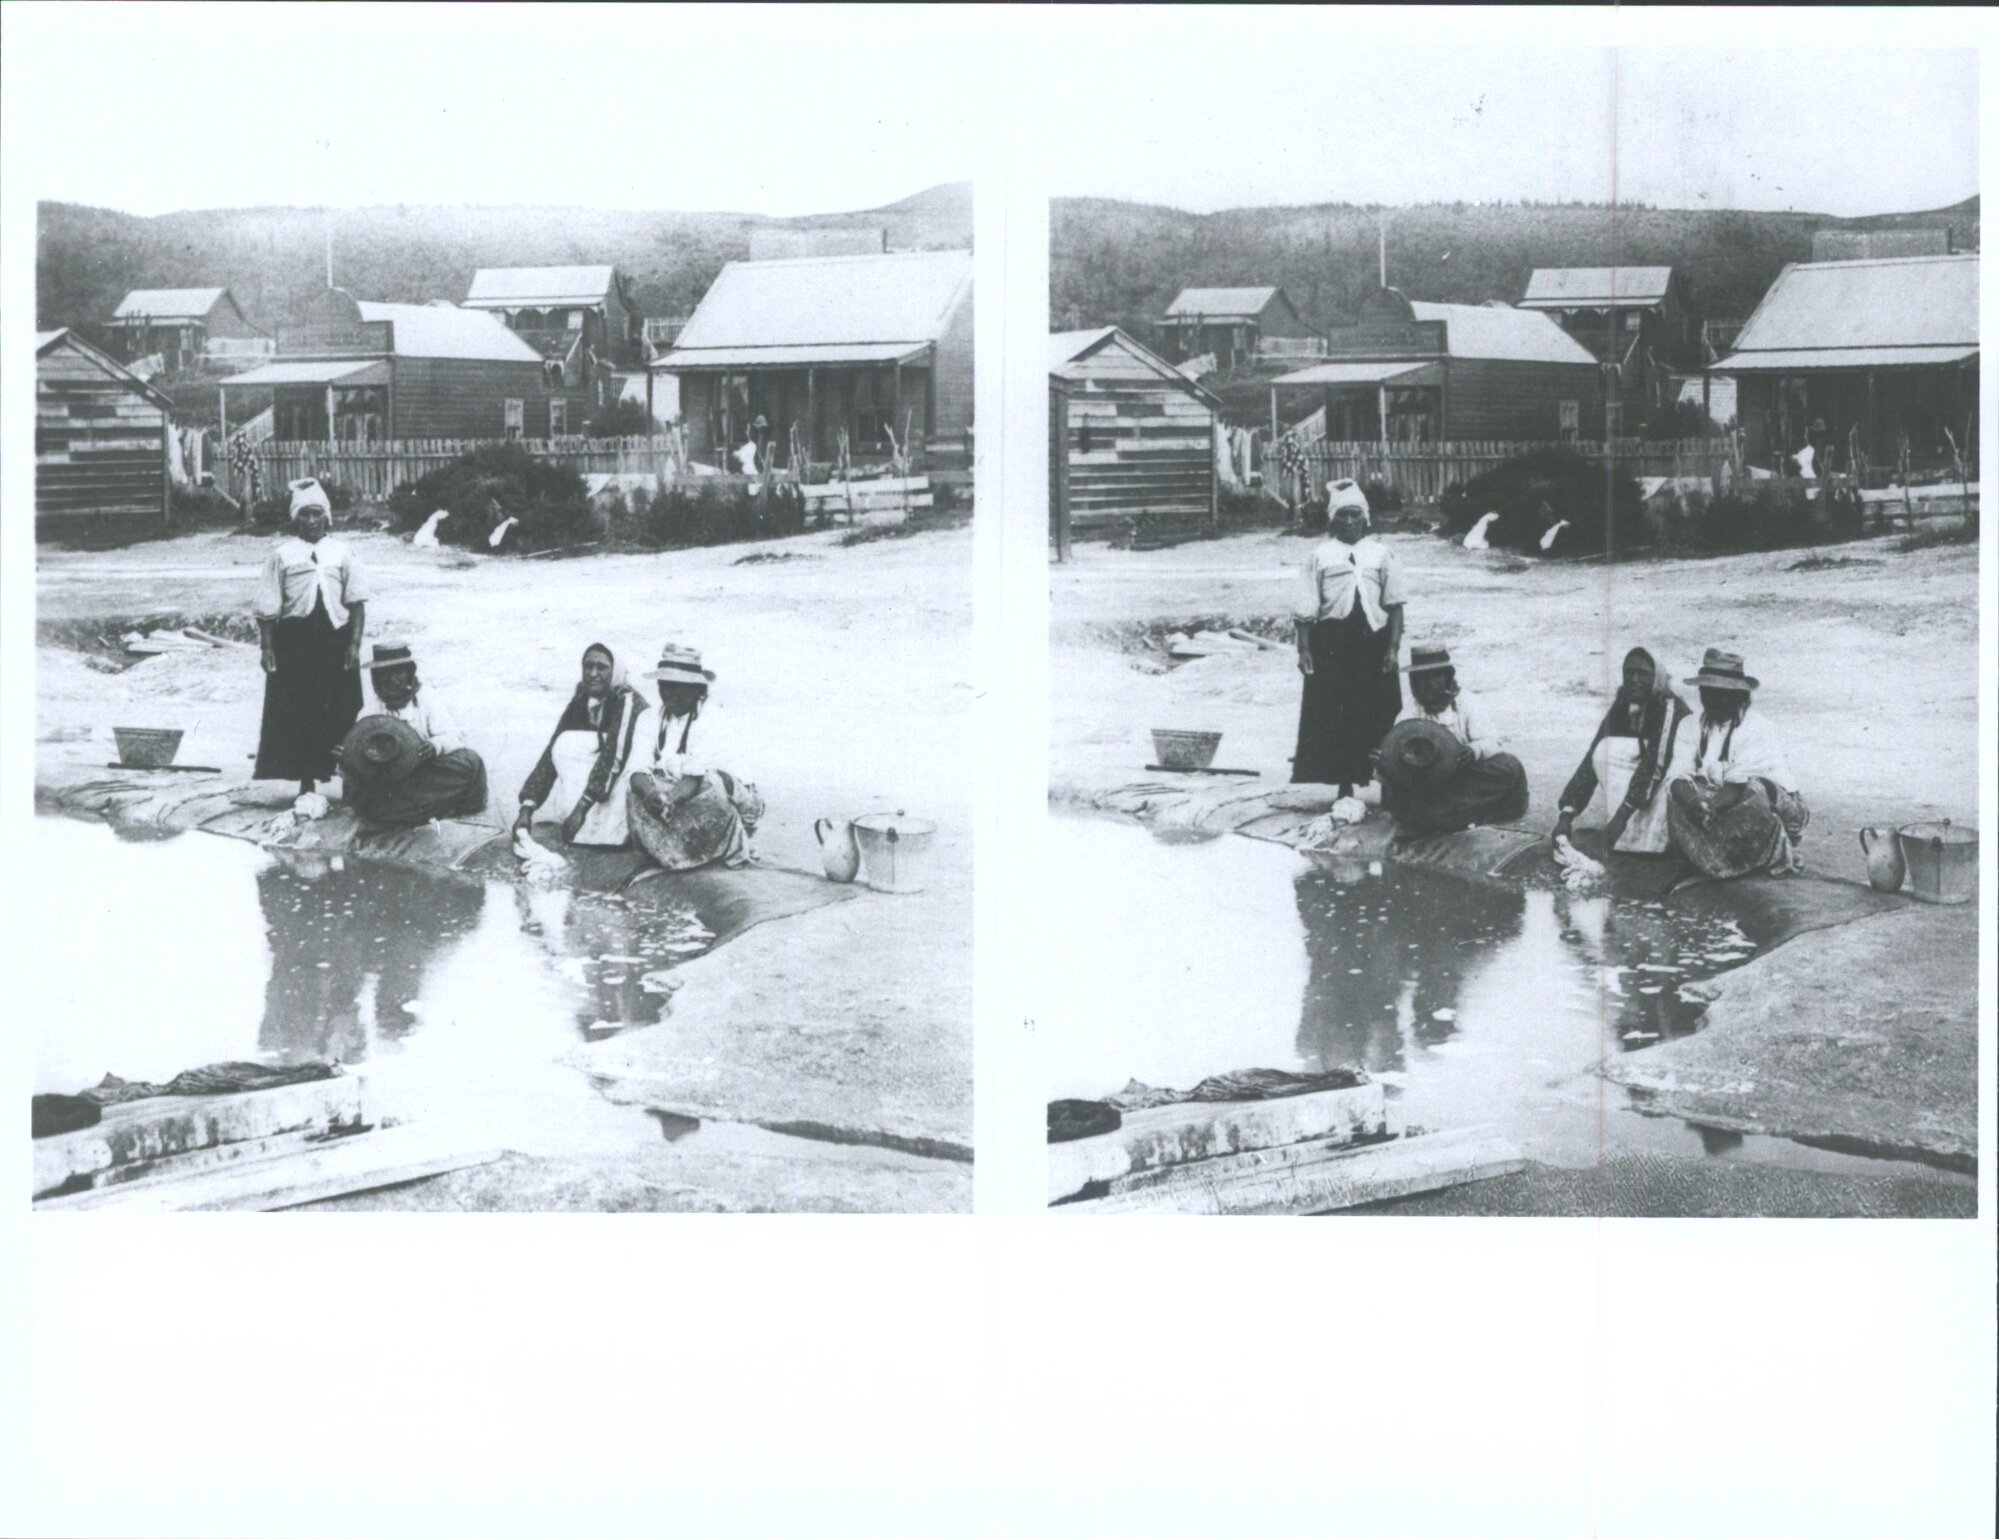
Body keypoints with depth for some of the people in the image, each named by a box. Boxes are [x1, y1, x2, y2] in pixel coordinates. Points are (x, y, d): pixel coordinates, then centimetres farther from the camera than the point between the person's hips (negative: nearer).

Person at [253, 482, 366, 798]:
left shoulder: (340, 552, 5)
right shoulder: (281, 554, 1)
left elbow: (357, 602, 3)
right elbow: (267, 609, 1)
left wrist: (354, 644, -5)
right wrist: (267, 648, -4)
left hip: (335, 641, 1)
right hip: (294, 641, -1)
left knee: (341, 712, 2)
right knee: (297, 714, 1)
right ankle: (306, 782, 9)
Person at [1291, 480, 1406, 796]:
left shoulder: (1381, 554, 5)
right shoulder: (1320, 555, 4)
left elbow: (1394, 605, 4)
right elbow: (1307, 609, 3)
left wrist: (1393, 646, -4)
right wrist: (1304, 648, -3)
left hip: (1373, 641, 0)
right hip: (1332, 644, 0)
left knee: (1379, 714, 0)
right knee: (1336, 714, 1)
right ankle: (1344, 787, 9)